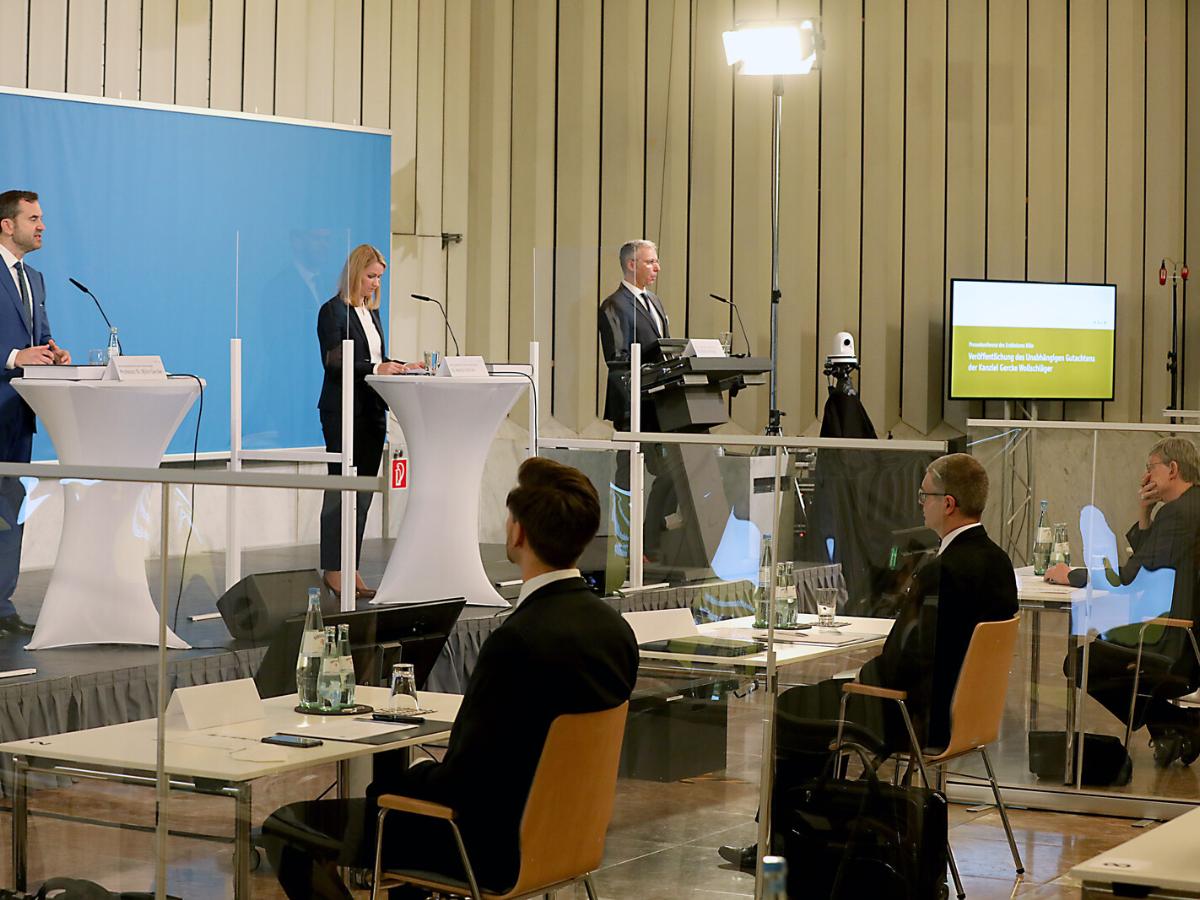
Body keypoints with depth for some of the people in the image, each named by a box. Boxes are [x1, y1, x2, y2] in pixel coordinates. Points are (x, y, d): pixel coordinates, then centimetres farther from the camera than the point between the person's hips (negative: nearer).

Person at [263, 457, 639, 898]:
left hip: (489, 845, -9)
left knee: (286, 828, 3)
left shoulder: (518, 639, -28)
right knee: (403, 780, 33)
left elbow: (463, 778, -24)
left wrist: (407, 782, -2)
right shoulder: (616, 629, -2)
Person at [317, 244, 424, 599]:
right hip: (344, 412, -8)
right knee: (340, 491, -5)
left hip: (372, 410, 8)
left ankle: (351, 569, 12)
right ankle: (333, 570, -1)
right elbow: (333, 363, -17)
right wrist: (375, 368, -25)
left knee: (363, 493, 8)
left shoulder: (371, 311, 16)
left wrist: (400, 367, 4)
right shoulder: (334, 311, -8)